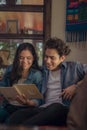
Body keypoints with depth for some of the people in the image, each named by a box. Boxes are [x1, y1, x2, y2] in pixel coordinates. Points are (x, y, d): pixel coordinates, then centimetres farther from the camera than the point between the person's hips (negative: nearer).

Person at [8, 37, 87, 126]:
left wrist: (76, 86, -4)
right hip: (44, 108, 2)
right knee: (16, 116, -31)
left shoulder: (74, 67, 15)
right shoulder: (43, 71, 24)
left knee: (56, 107, -41)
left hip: (63, 108, -2)